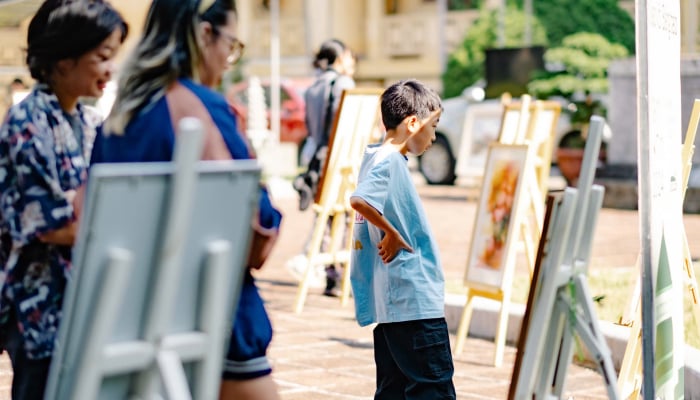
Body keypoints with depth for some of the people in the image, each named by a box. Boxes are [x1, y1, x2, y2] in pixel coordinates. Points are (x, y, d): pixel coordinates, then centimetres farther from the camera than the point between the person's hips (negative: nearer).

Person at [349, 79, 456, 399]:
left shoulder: (382, 158, 15)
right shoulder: (389, 161, -14)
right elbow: (359, 200, -31)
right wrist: (392, 234, -19)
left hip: (391, 299, 10)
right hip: (414, 299, -10)